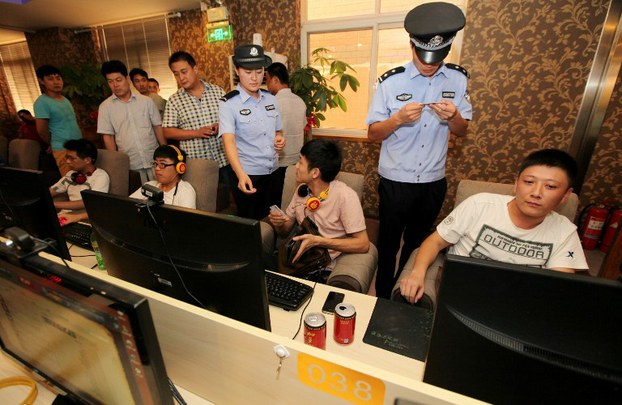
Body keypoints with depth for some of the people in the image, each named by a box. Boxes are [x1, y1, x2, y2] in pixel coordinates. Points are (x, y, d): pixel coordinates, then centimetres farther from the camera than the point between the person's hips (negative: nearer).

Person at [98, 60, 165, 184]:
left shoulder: (146, 101, 2)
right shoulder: (105, 107, 1)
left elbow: (158, 127, 6)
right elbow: (108, 137, 2)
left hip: (154, 159, 1)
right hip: (130, 164, 0)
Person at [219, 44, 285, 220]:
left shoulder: (271, 99, 5)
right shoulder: (228, 103, -11)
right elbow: (228, 141, -23)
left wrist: (280, 139, -6)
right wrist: (241, 175, -39)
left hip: (273, 172, 5)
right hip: (247, 175, -5)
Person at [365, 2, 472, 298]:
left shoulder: (457, 79, 0)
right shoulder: (391, 81, -10)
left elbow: (462, 132, 5)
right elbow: (372, 134, -8)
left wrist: (453, 116, -18)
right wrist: (398, 118, -27)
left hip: (433, 181, 4)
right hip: (395, 181, -3)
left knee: (417, 242, 20)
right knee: (388, 243, 12)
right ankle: (382, 300, 36)